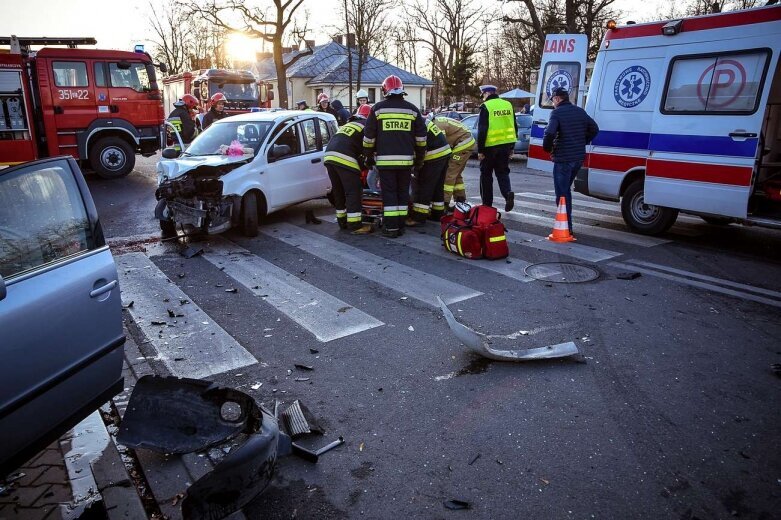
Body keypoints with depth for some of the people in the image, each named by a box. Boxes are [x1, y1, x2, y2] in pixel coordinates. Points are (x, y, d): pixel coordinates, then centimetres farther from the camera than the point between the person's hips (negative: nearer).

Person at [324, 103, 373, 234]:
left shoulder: (348, 124, 31)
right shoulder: (367, 126, 11)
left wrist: (360, 164, 33)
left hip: (329, 156, 8)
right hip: (344, 158, -8)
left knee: (338, 191, 16)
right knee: (353, 192, -4)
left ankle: (342, 222, 23)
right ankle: (355, 225, -6)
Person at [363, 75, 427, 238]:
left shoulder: (378, 108, 1)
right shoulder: (412, 109, 7)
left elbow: (369, 137, 3)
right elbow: (421, 137, 10)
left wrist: (369, 157, 14)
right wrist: (419, 158, 19)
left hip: (385, 159, -2)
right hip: (406, 159, 2)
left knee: (389, 193, 1)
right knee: (403, 193, 11)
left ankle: (391, 227, 0)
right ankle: (401, 225, 15)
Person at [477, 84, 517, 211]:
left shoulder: (486, 107, -10)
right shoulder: (508, 105, 9)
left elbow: (482, 130, -14)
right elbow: (514, 127, 13)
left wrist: (480, 150, -10)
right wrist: (511, 147, 19)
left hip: (491, 146, -5)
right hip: (506, 145, 5)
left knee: (486, 174, 8)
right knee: (503, 172, 15)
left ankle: (487, 203, 13)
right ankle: (508, 193, -11)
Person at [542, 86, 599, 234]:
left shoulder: (557, 112, -10)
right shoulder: (580, 111, 11)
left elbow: (549, 133, -23)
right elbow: (594, 129, 14)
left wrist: (548, 148, -7)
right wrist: (582, 143, 19)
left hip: (563, 158, -7)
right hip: (579, 158, 7)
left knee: (562, 194, 0)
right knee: (566, 190, 21)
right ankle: (567, 224, 26)